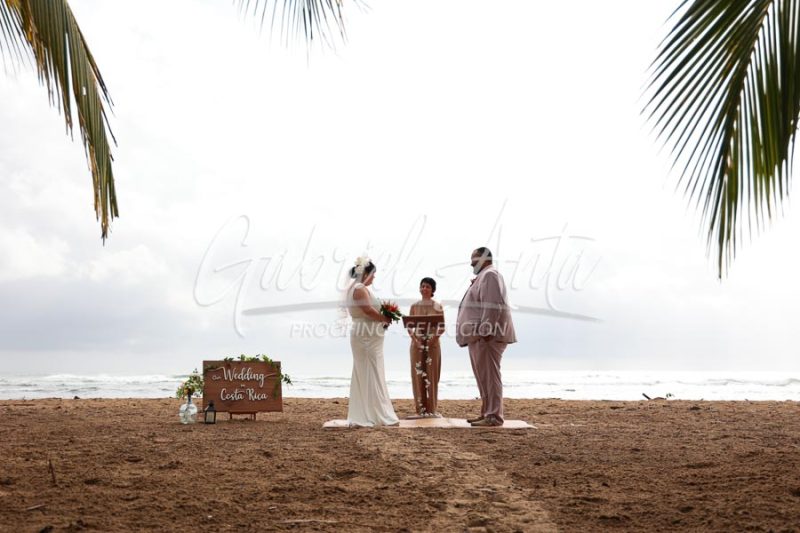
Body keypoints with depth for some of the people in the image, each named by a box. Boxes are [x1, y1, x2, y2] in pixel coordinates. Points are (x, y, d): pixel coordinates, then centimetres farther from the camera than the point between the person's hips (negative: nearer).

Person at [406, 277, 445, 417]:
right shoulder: (414, 306, 7)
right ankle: (420, 408, 4)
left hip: (432, 343, -1)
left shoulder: (437, 306, 3)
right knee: (418, 374, -1)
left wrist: (434, 338, -16)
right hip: (417, 343, 1)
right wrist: (414, 339, -11)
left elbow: (442, 327, -1)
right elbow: (409, 326, 5)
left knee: (432, 374, -1)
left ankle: (432, 408, 4)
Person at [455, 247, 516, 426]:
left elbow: (493, 306, -21)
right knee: (484, 376, 14)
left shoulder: (490, 275, -11)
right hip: (479, 335, 11)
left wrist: (486, 331, -25)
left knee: (489, 376, -10)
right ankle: (486, 413, 20)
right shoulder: (484, 276, 23)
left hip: (486, 335, -11)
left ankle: (494, 416, -9)